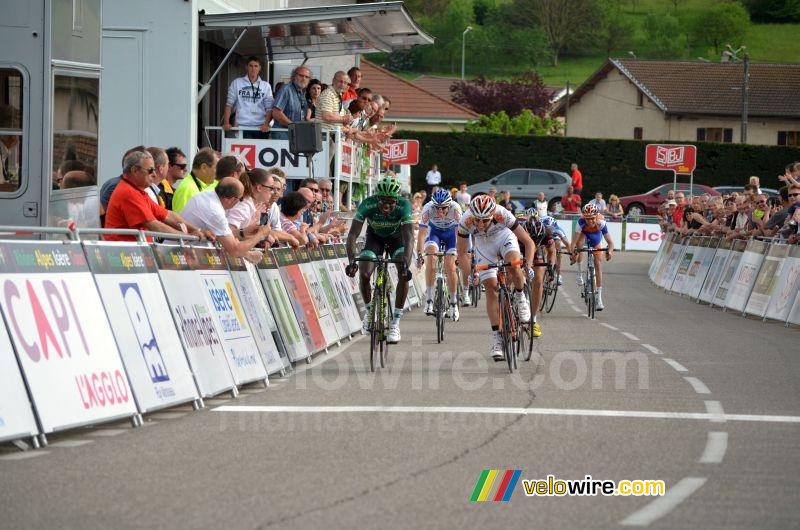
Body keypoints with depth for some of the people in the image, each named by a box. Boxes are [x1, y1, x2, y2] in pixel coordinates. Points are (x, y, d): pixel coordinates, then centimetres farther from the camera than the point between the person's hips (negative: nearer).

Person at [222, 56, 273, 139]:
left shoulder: (266, 86, 10)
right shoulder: (237, 83, 8)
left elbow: (269, 108, 6)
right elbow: (229, 104, 8)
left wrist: (266, 124, -10)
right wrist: (226, 123, -4)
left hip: (260, 128, 1)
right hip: (242, 127, -1)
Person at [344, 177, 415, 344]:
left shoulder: (403, 206, -34)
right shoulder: (368, 205, -33)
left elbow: (409, 237, -41)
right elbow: (353, 233, -36)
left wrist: (406, 263, -55)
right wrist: (351, 260, -50)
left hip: (397, 238, -1)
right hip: (375, 238, 1)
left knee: (404, 275, -23)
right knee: (363, 274, -18)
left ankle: (395, 323, -15)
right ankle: (369, 309, 12)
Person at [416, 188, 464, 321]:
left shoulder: (455, 208, -34)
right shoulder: (428, 209, -32)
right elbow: (422, 234, -29)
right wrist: (419, 255, -35)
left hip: (451, 232, 0)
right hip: (434, 231, 0)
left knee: (450, 268, -9)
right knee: (431, 259, -25)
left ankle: (453, 304, 9)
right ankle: (429, 299, -18)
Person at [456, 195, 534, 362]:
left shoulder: (502, 215, -37)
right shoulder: (466, 221, -34)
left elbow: (528, 242, -30)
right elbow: (462, 253, -21)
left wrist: (528, 267, -41)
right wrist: (469, 275, -34)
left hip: (505, 237, -1)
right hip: (484, 244, 1)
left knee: (514, 266, -32)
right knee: (491, 289, -8)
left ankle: (520, 297, -1)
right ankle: (497, 338, -4)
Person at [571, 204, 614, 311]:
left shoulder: (600, 223, -40)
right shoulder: (581, 221, -41)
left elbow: (610, 242, -42)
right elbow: (574, 240, -46)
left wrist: (610, 251, -62)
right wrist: (572, 253, -61)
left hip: (596, 237, -2)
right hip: (583, 233, 2)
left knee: (598, 264, -9)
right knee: (579, 243, -29)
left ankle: (599, 298, -5)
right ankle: (579, 272, -5)